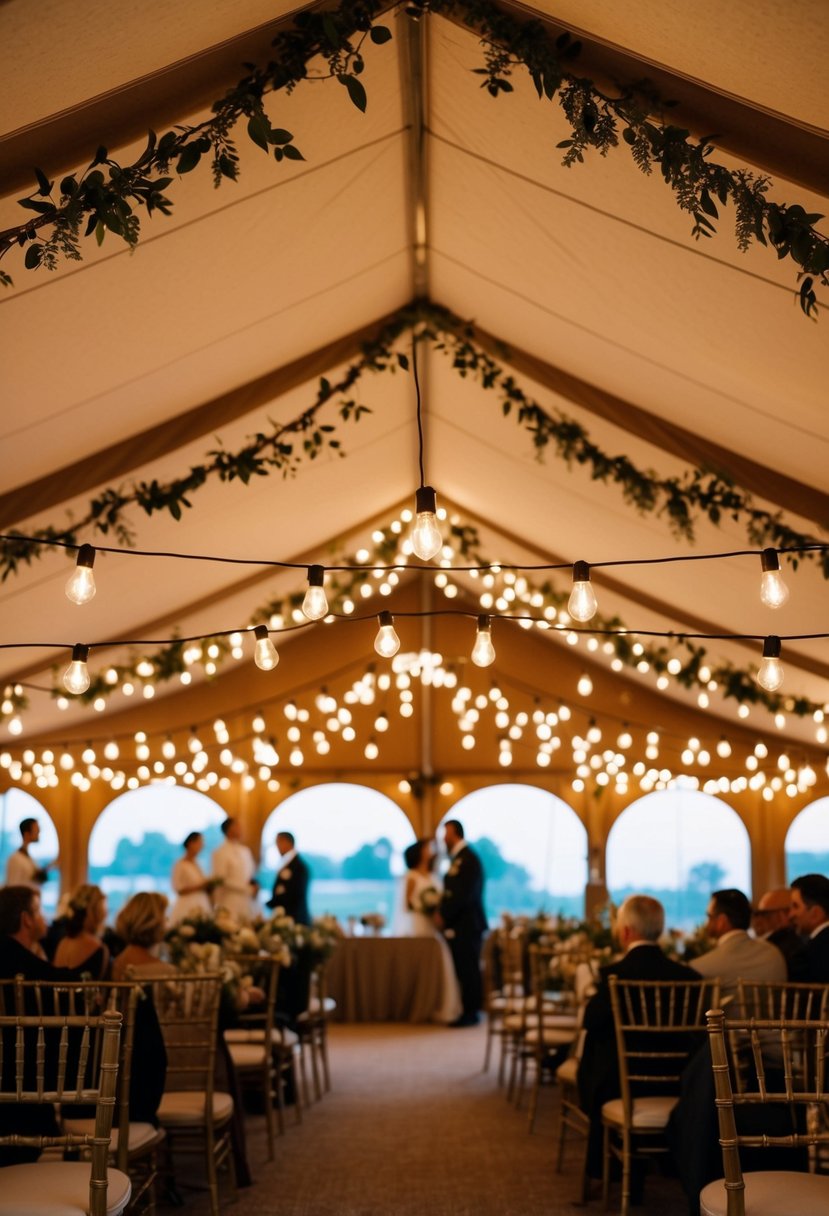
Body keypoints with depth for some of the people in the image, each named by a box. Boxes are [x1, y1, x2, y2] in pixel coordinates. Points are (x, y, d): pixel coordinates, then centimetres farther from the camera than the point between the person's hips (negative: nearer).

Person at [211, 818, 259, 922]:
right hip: (229, 902, -6)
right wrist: (247, 887, -15)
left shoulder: (245, 851, 14)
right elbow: (221, 880, -13)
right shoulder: (221, 853, -8)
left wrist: (254, 884, -1)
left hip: (248, 901, 6)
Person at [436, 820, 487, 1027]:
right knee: (465, 970, 10)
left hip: (466, 925, -9)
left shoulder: (468, 858, -14)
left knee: (467, 970, -4)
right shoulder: (458, 858, 14)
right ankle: (469, 1011, 15)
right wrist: (441, 911, 3)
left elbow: (464, 894, -20)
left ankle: (471, 1012, 2)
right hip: (459, 924, 9)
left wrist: (443, 915, -14)